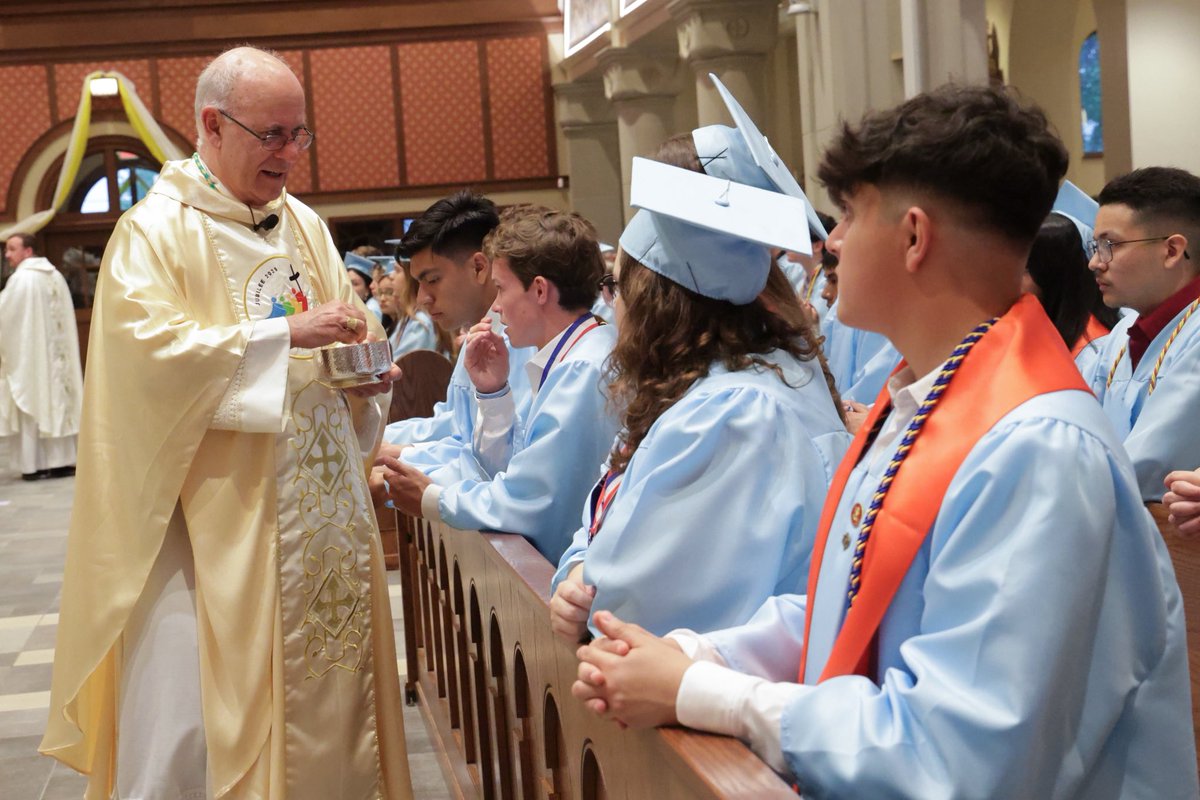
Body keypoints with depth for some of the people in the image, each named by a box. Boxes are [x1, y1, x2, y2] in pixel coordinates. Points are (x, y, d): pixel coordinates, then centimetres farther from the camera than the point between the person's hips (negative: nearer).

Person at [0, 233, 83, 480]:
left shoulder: (21, 278, -12)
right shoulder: (56, 276, 9)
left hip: (28, 356, -6)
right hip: (54, 353, 6)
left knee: (31, 406, -1)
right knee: (57, 403, 8)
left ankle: (33, 465, 0)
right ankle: (63, 460, 8)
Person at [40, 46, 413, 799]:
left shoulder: (305, 224, 13)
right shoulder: (156, 230, -7)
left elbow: (346, 333, 20)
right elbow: (148, 348, -20)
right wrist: (286, 333, -24)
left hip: (321, 509, 7)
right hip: (216, 522, -6)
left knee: (324, 695, 11)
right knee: (190, 726, -5)